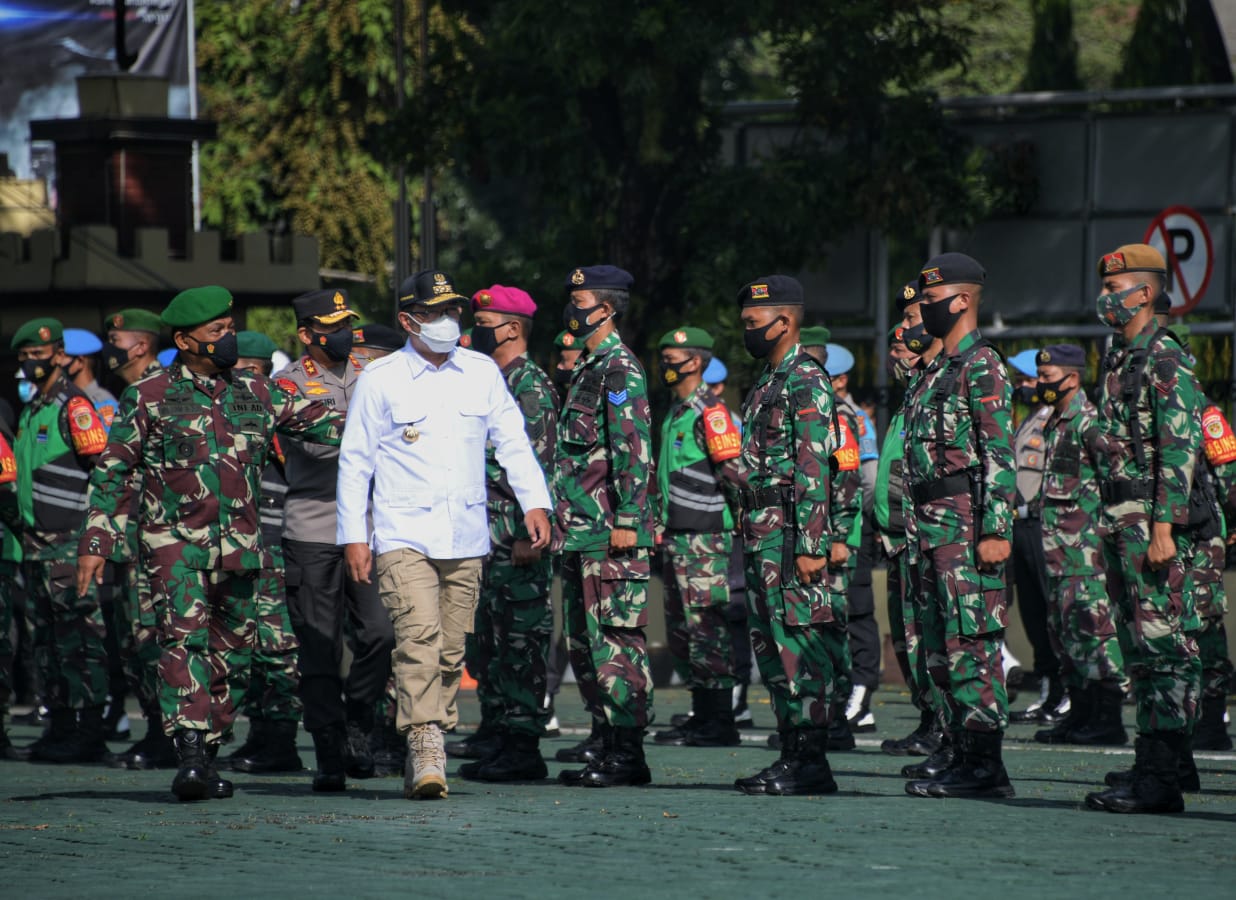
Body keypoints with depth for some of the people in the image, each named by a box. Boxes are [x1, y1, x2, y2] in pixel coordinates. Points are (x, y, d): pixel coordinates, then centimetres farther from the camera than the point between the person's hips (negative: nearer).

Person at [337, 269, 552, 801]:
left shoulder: (482, 373, 9)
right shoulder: (379, 379, 1)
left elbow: (513, 442, 12)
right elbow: (355, 461, 3)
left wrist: (535, 503, -1)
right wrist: (353, 536, -1)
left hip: (466, 538, 4)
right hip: (404, 535, -4)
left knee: (451, 650, 5)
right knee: (419, 636, -19)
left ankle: (423, 756, 16)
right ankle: (426, 753, -23)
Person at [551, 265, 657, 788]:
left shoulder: (621, 370, -11)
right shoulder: (587, 368, 19)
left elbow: (634, 450, -18)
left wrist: (627, 521, -22)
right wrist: (561, 519, 24)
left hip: (610, 532, -10)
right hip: (580, 530, 10)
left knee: (616, 636, -10)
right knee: (582, 637, 14)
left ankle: (628, 752, -11)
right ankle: (603, 737, 22)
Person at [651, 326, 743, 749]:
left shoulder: (709, 411, -12)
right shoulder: (675, 411, 18)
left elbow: (733, 469, -18)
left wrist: (744, 514, -16)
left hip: (705, 536, -10)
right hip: (676, 535, 10)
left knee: (706, 626, -9)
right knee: (681, 627, 12)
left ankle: (721, 723, -8)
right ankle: (702, 715, 18)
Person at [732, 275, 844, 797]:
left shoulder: (806, 383, -12)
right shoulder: (767, 383, 19)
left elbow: (815, 472, -18)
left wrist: (811, 545, -22)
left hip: (790, 537, -10)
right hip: (761, 537, 10)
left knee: (802, 646, -9)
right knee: (771, 645, 11)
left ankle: (811, 763, -8)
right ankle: (792, 755, 15)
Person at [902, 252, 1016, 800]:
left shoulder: (982, 366, -9)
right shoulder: (935, 373, 21)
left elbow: (1000, 454, -16)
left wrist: (996, 530, -22)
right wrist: (920, 529, 20)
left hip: (967, 523, -10)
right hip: (933, 524, 10)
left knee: (973, 641, -11)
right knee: (945, 643, 9)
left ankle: (984, 765, -11)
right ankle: (965, 757, 12)